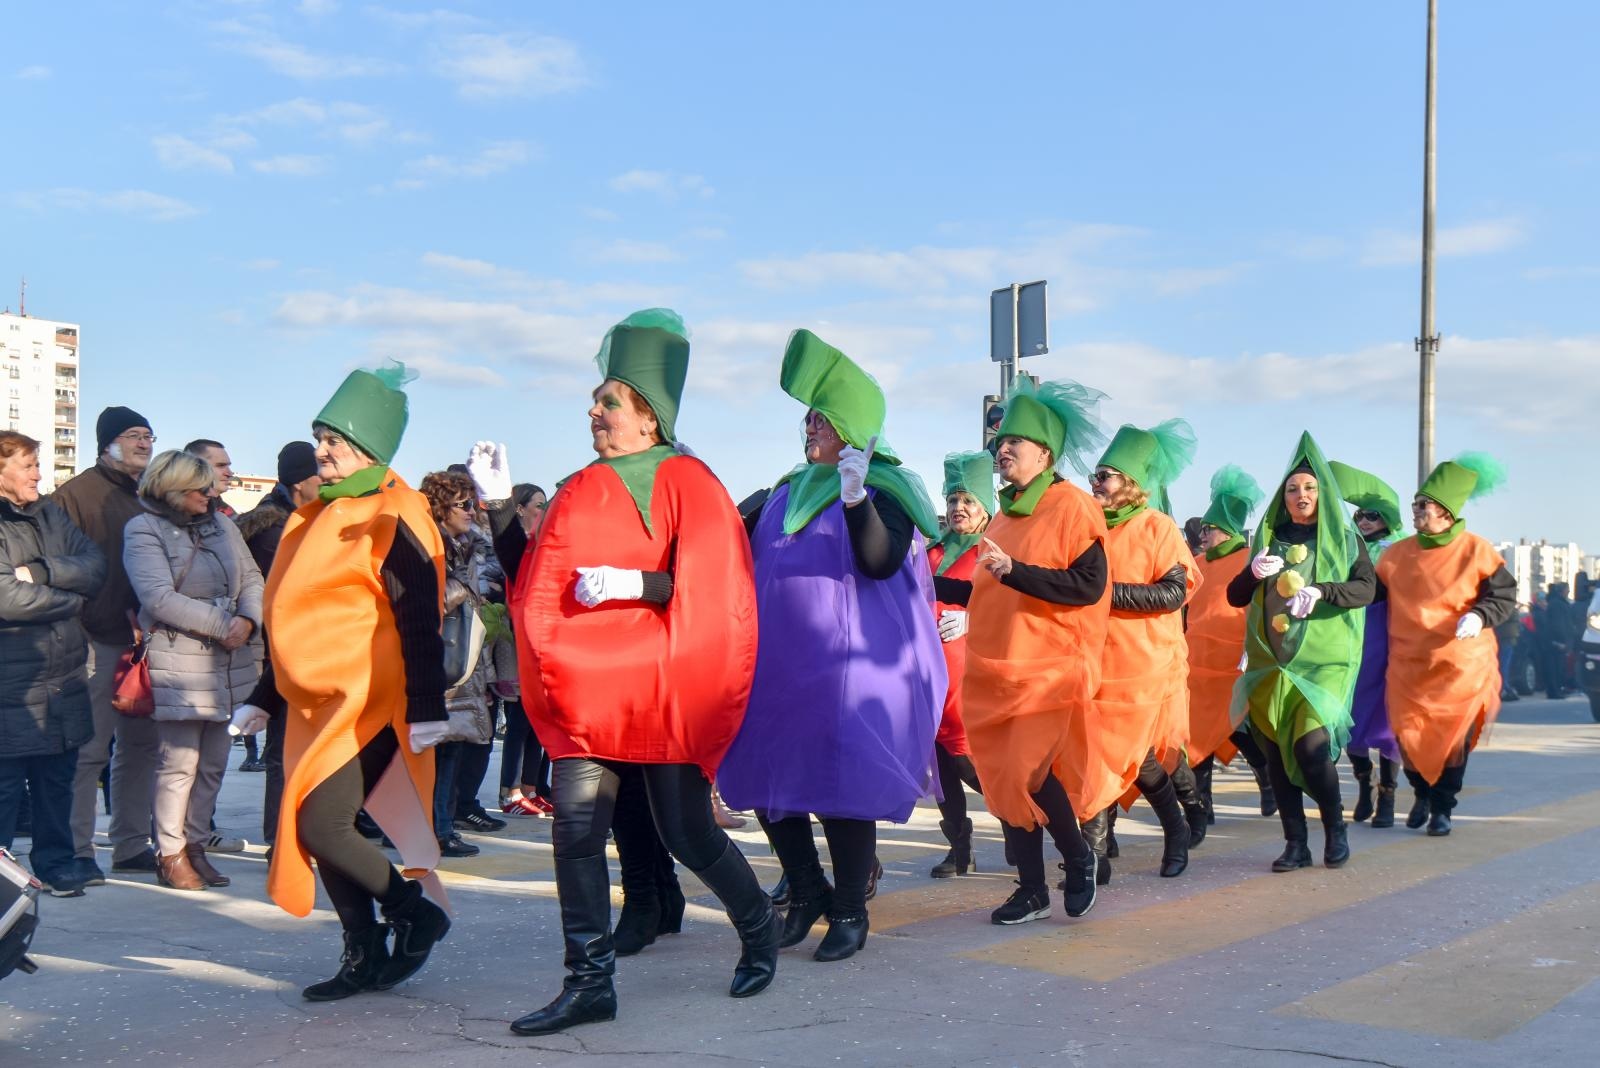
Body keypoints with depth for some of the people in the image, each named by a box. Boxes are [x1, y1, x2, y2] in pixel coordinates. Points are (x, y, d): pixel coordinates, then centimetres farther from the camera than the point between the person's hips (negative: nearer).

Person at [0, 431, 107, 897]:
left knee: (57, 780, 14)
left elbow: (95, 565, 1)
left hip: (65, 681, 6)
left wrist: (41, 571, -15)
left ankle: (55, 863, 26)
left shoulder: (51, 515, 13)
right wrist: (71, 596, -5)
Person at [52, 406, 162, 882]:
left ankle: (131, 845, 19)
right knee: (90, 749, -5)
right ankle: (77, 852, 3)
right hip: (98, 642, -7)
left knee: (140, 743, 10)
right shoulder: (78, 494, -4)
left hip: (145, 641, 7)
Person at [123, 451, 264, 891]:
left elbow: (252, 580, 13)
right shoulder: (144, 531, -3)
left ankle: (194, 846, 19)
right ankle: (171, 855, 8)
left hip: (229, 664, 6)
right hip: (177, 662, -6)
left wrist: (248, 620, -8)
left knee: (213, 763, 8)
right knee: (179, 763, -4)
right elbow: (159, 597, -14)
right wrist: (222, 626, -15)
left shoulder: (222, 525, 15)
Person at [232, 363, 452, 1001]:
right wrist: (260, 699, 22)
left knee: (319, 824, -15)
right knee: (316, 828, 6)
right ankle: (364, 959, 17)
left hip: (370, 702, -9)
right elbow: (298, 620, 21)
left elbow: (418, 619, -17)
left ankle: (417, 913, 6)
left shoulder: (390, 518, -11)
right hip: (319, 702, 9)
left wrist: (427, 709, -22)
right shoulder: (316, 519, 15)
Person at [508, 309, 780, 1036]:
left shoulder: (687, 483, -4)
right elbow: (539, 583, 11)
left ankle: (758, 926, 30)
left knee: (686, 832, 2)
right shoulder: (581, 492, 13)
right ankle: (589, 982, 1)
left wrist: (634, 583, -23)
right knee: (577, 825, -7)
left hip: (666, 686, -5)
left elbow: (711, 582, -13)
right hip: (589, 683, 5)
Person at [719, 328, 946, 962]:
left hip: (848, 666, -7)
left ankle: (849, 914, 12)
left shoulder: (883, 490, -5)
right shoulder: (790, 490, 14)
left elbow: (881, 563, -21)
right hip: (777, 664, 7)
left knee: (841, 788, -3)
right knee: (766, 779, 10)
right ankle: (807, 892, 26)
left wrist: (855, 498, -34)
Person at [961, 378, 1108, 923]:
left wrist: (1013, 570, -23)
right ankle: (1031, 891, 15)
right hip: (996, 668, 7)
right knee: (1003, 777, 5)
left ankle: (1079, 859, 15)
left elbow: (1089, 586, -17)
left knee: (1031, 775, -12)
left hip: (1047, 669, -7)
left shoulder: (1071, 507, -6)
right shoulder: (1005, 513, 15)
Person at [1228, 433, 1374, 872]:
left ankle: (1335, 828, 6)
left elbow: (1366, 588, -7)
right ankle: (1295, 843, 7)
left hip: (1323, 659, -3)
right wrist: (1253, 573, -10)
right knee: (1276, 751, -1)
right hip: (1272, 661, 3)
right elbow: (1234, 596, 11)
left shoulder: (1344, 538, 8)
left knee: (1311, 745, -16)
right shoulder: (1269, 539, 14)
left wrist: (1321, 592, -24)